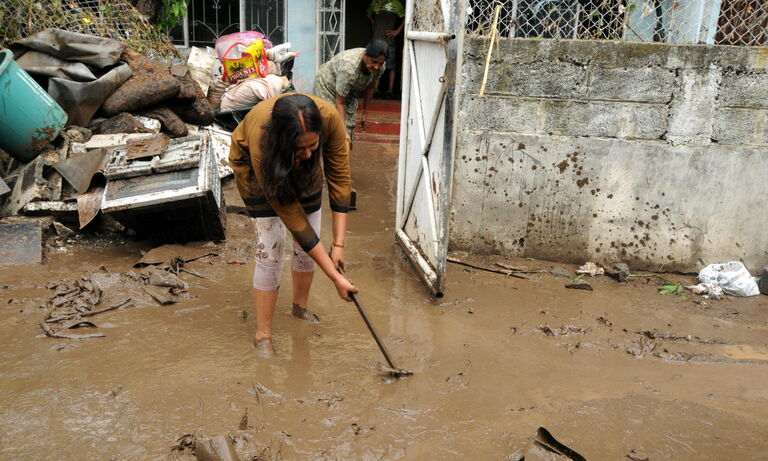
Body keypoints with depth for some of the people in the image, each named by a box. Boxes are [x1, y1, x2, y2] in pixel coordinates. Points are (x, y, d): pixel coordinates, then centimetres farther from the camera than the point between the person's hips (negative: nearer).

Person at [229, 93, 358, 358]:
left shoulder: (329, 118, -39)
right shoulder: (260, 140, -43)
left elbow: (340, 178, -25)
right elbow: (292, 217, -38)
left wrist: (338, 243, -28)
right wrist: (335, 277, -35)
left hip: (305, 172, 4)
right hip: (255, 167, -3)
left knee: (308, 247, 5)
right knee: (270, 252, -12)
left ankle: (300, 307, 31)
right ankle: (263, 335, 4)